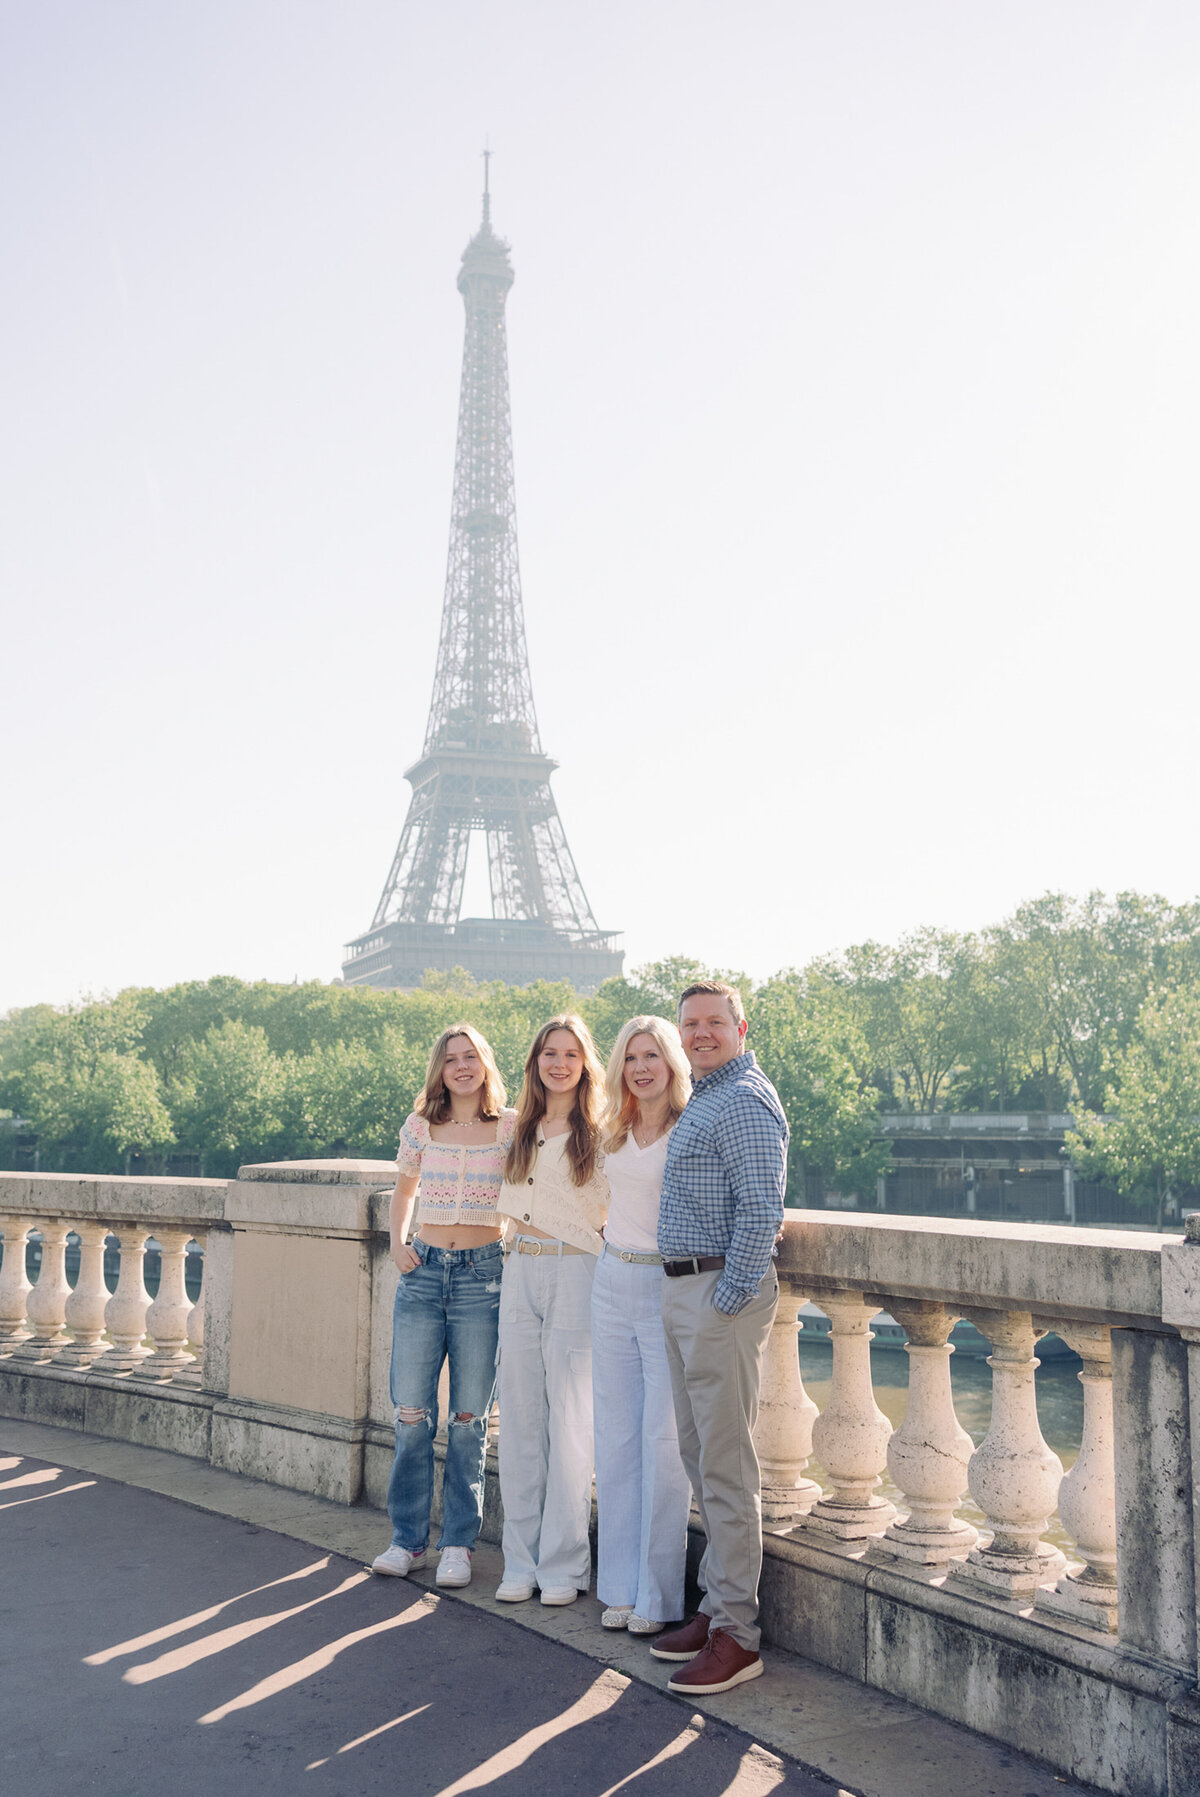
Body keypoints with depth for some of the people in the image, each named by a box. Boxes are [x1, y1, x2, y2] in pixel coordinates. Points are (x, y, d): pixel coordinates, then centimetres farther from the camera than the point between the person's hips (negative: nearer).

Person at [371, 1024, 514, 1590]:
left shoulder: (511, 1128, 0)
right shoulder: (420, 1127, 6)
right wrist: (398, 1243, 8)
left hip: (484, 1274, -2)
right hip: (423, 1271, 2)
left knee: (468, 1416, 3)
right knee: (411, 1412, 2)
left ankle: (458, 1542, 14)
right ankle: (408, 1538, 15)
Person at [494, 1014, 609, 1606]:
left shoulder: (600, 1132, -2)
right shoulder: (521, 1130, 14)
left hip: (574, 1275, -5)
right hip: (519, 1274, 5)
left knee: (568, 1421, -1)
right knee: (520, 1418, 7)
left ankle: (563, 1564, 9)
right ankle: (521, 1561, 16)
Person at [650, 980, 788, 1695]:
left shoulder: (743, 1102, -14)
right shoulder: (703, 1099, 18)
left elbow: (760, 1213, -22)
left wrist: (728, 1300, -20)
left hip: (720, 1292, -10)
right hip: (682, 1290, 10)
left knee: (726, 1466, -5)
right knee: (699, 1455, 15)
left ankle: (737, 1636, 2)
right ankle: (718, 1606, 25)